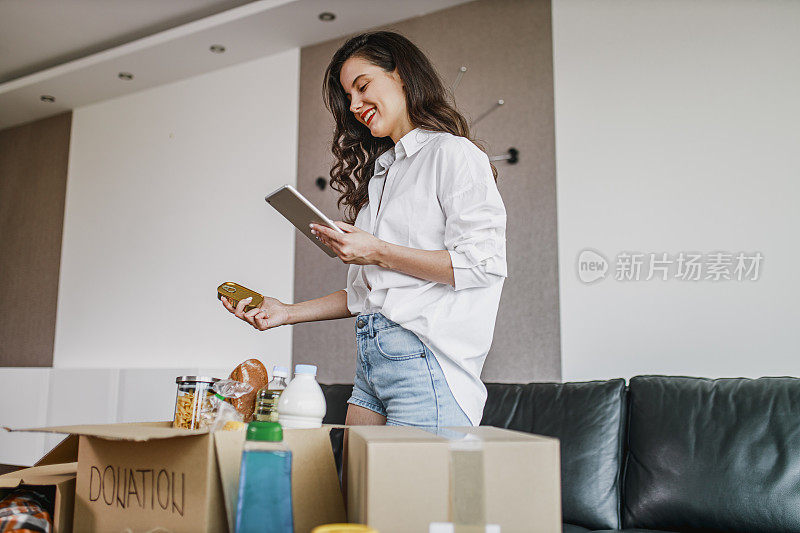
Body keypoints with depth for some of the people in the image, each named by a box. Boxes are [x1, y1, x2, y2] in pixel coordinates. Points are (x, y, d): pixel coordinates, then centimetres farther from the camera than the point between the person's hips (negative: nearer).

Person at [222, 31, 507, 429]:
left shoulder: (452, 154, -2)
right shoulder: (378, 172, 20)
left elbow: (483, 263, -13)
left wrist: (377, 253, -12)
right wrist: (289, 313, 13)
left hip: (425, 360, -7)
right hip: (371, 360, 7)